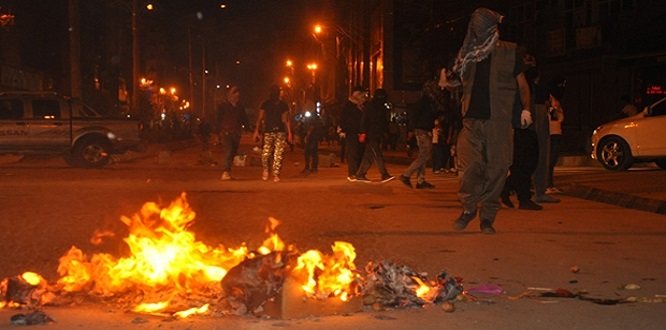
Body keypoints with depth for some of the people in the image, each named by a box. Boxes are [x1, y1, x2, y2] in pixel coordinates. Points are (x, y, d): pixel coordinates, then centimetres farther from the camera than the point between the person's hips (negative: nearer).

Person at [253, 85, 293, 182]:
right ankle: (266, 170, 13)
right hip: (268, 132, 0)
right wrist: (256, 131, -5)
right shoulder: (265, 104, 8)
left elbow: (287, 120, 8)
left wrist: (289, 133, -1)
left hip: (280, 132, 0)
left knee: (278, 155, -7)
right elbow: (260, 118, 6)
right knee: (266, 154, -12)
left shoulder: (283, 105, 9)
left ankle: (276, 174, -1)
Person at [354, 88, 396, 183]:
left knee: (369, 156, 8)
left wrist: (385, 132, 14)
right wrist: (363, 133, -18)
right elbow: (364, 120, -11)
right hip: (370, 136, -8)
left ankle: (360, 175, 13)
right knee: (377, 155, -14)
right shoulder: (370, 107, -6)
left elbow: (384, 122, 24)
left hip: (377, 136, 8)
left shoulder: (381, 107, 18)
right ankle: (384, 175, -19)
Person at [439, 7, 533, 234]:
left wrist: (526, 108, -1)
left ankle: (488, 217, 10)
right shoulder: (468, 54, 14)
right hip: (472, 119, 1)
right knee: (469, 166, -10)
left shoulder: (509, 52, 9)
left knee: (496, 169, -1)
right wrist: (447, 80, -7)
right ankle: (468, 208, 12)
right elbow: (458, 79, 17)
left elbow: (522, 83, 12)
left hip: (499, 122, -1)